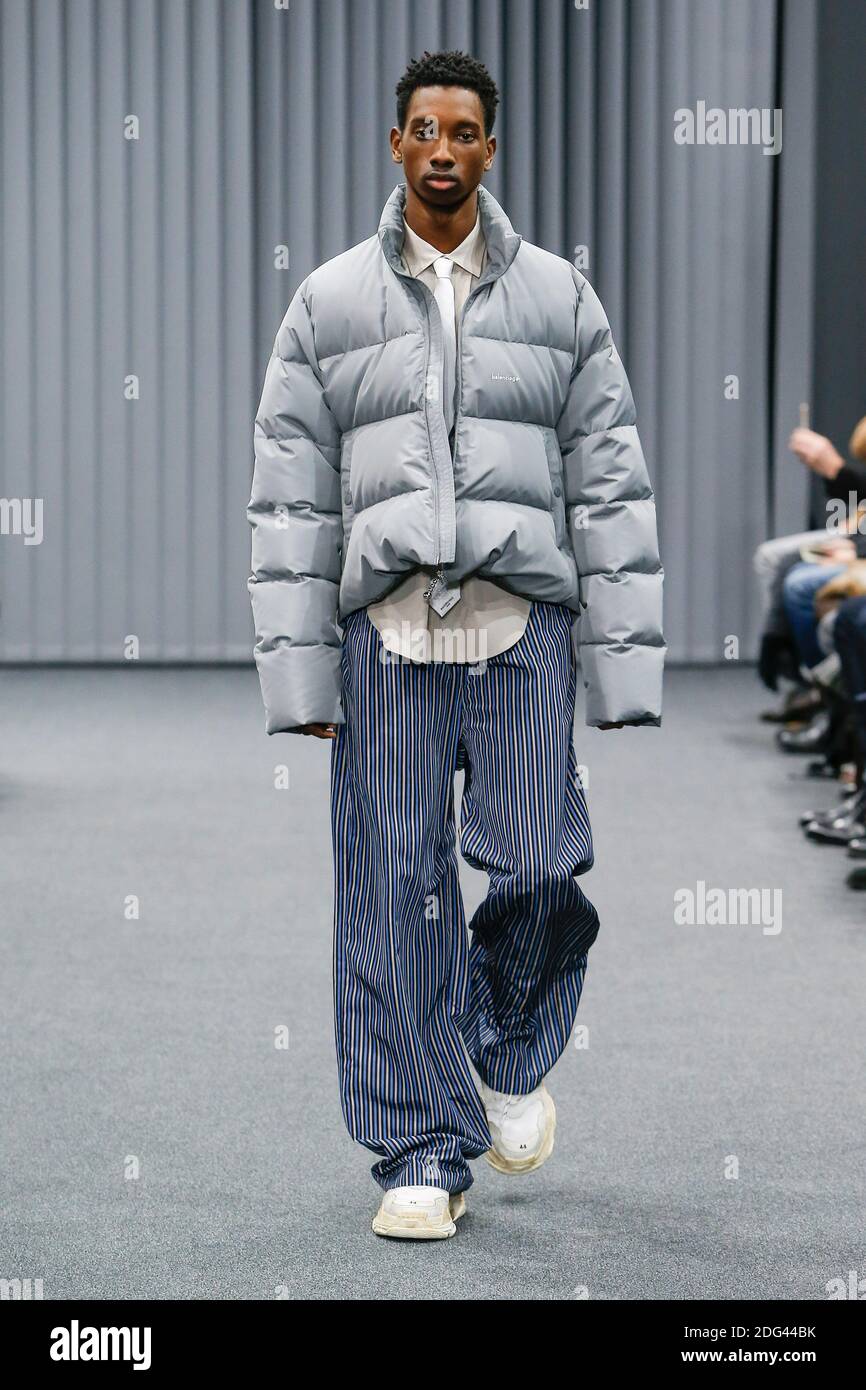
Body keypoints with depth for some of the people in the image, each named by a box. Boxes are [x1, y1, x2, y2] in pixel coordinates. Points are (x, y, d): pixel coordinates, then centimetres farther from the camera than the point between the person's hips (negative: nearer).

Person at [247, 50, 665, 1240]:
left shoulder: (559, 297, 10)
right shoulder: (328, 304, 10)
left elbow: (610, 486, 7)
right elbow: (293, 498, 7)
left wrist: (625, 665, 0)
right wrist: (298, 672, 0)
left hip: (523, 624, 0)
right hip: (385, 629, 0)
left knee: (536, 871, -9)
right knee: (394, 895, -2)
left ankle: (511, 1055, 22)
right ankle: (425, 1155, 7)